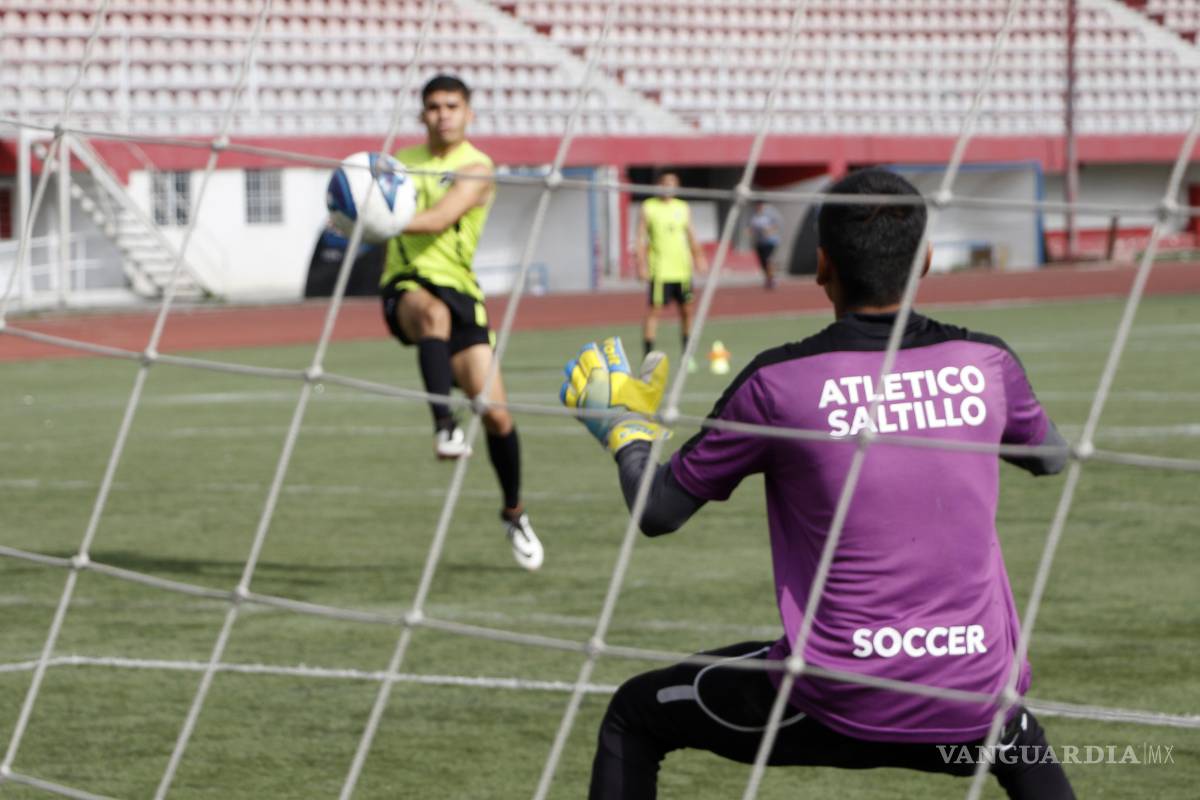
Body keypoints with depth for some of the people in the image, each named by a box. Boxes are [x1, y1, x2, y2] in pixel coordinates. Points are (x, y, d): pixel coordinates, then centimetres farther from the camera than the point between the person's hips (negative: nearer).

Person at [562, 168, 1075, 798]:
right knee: (1024, 747, 39)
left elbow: (659, 511, 3)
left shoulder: (777, 384, -8)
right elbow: (1052, 457, 24)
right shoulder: (986, 363, 1)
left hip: (841, 700, -4)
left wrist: (625, 428, 23)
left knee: (633, 717, 16)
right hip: (971, 704, 4)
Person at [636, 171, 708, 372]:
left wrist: (699, 257, 3)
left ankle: (686, 354, 20)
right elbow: (641, 237, -3)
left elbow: (691, 235, 16)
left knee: (686, 310, 8)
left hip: (682, 269, 4)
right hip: (660, 270, -4)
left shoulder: (683, 208, 12)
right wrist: (642, 263, -11)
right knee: (655, 310, -9)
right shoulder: (648, 207, 0)